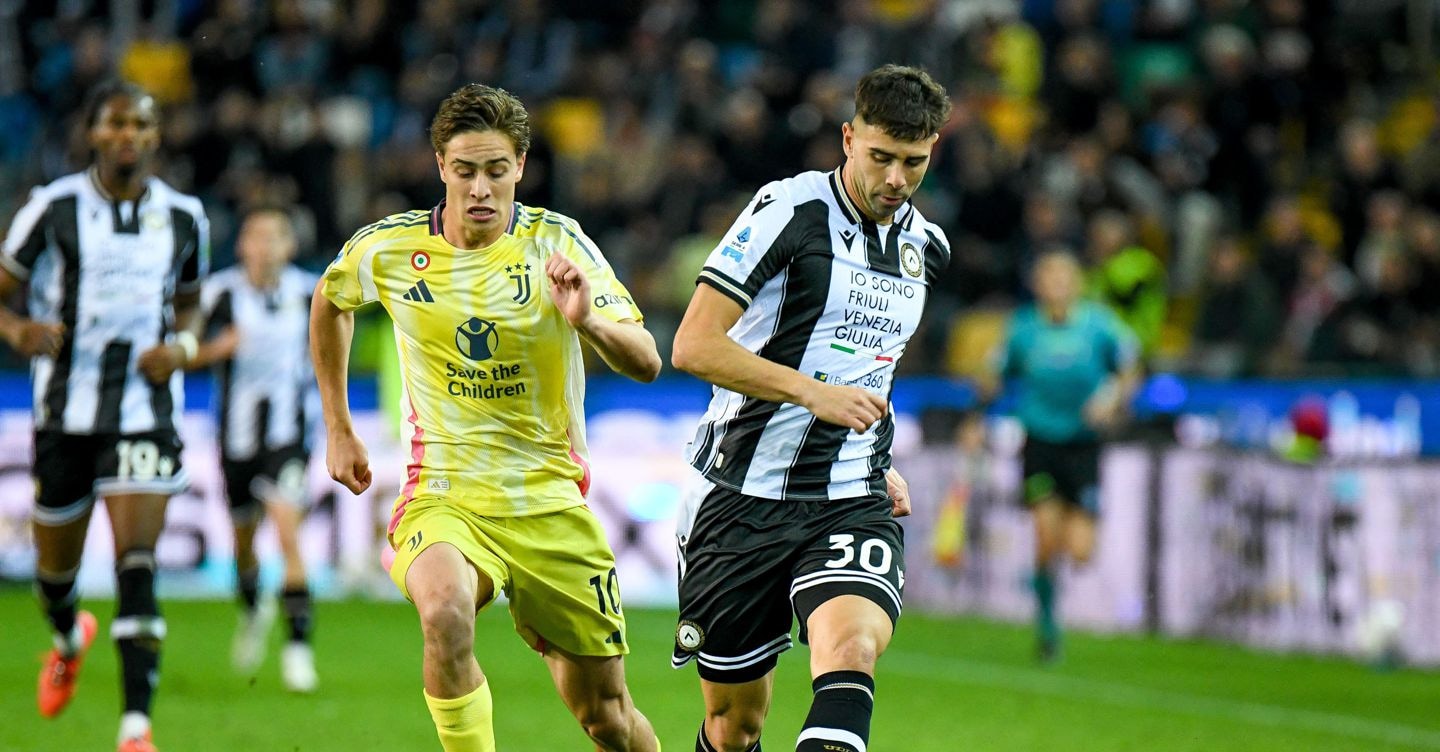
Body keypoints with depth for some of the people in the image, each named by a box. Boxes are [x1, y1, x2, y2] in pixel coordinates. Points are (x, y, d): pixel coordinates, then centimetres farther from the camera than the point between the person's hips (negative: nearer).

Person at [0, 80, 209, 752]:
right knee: (56, 564, 14)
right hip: (65, 411, 0)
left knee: (137, 566, -14)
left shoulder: (183, 217, 5)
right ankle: (69, 640, 51)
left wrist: (182, 346, -1)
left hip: (146, 413, 0)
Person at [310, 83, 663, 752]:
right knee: (445, 614, -35)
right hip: (444, 496, -1)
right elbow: (329, 302, 20)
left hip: (552, 502, 1)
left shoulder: (557, 243, -7)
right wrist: (338, 430, 20)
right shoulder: (388, 250, -4)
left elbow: (646, 365, -14)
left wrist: (588, 321, -34)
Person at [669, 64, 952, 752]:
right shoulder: (791, 210, -8)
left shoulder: (926, 247, 12)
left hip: (851, 504, 3)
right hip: (742, 496, -3)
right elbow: (693, 344, -14)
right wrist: (812, 392, -21)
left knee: (850, 650, -28)